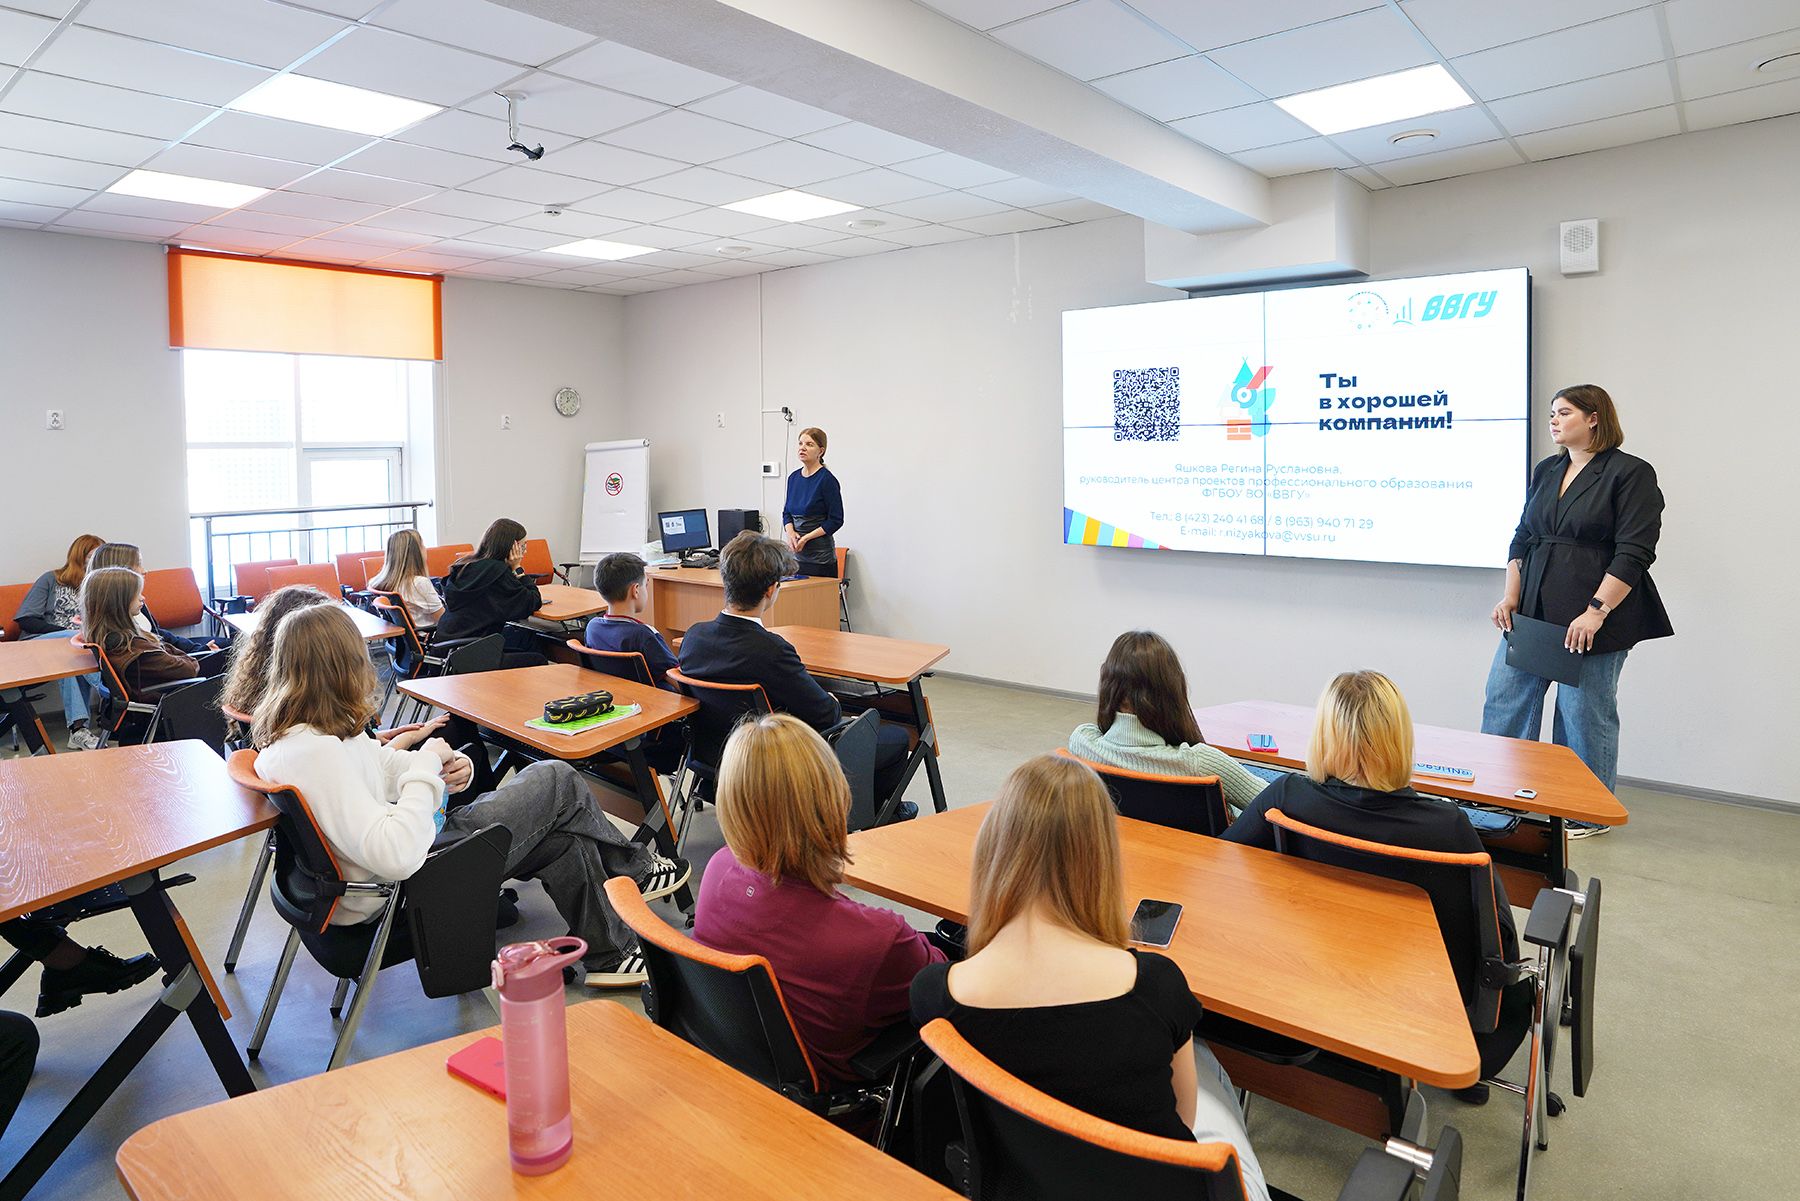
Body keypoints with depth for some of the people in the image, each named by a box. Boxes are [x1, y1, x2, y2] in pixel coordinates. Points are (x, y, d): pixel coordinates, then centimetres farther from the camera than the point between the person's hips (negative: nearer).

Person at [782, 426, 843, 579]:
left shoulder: (827, 479, -11)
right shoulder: (794, 477, 9)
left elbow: (836, 520, -12)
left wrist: (806, 538, -16)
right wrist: (790, 532, -5)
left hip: (820, 555, -6)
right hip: (795, 554, 7)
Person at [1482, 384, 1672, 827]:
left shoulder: (1631, 473, -7)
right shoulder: (1546, 471, 13)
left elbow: (1634, 554, -13)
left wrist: (1596, 612, -20)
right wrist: (1511, 596, 4)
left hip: (1592, 622, -7)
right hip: (1533, 612, 7)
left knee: (1585, 713, 2)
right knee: (1504, 699, 5)